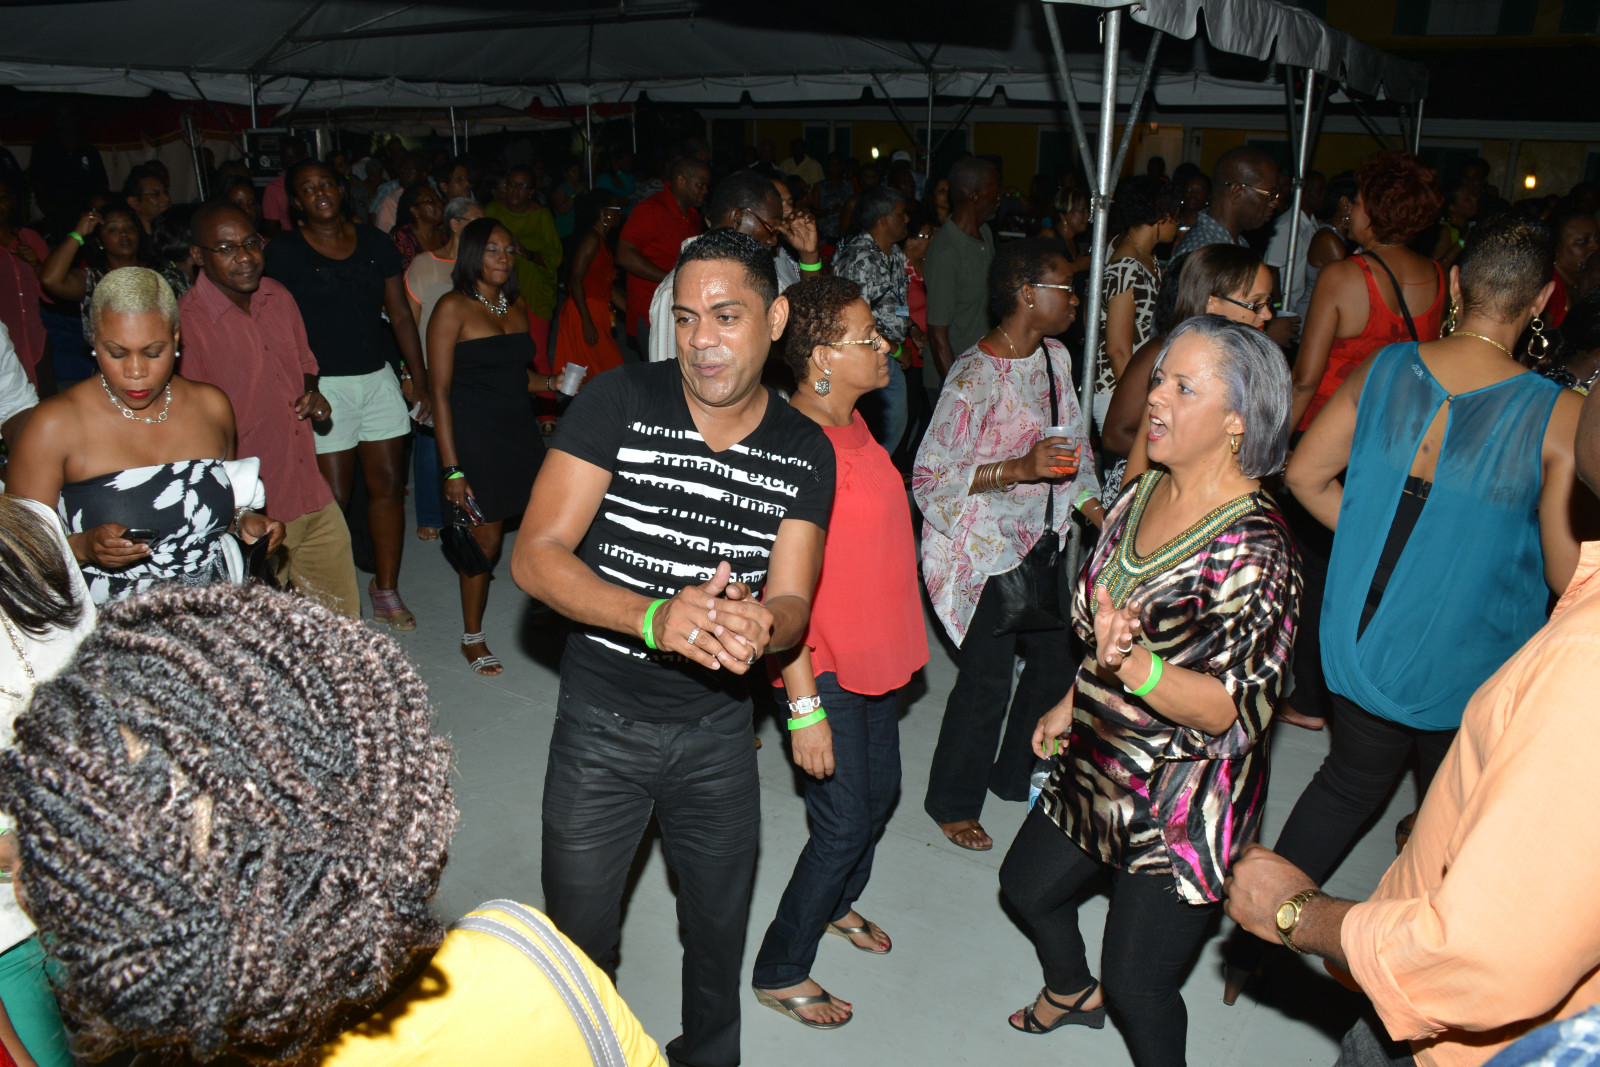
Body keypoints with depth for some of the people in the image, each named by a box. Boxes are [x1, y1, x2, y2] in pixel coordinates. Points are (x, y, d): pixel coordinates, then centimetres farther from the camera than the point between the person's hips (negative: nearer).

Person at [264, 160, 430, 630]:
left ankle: (386, 588, 20)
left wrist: (418, 377, 8)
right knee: (333, 498, -1)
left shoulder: (375, 244, 10)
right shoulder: (283, 253, -3)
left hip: (379, 378, 4)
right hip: (324, 385, -4)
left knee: (388, 485, 7)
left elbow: (400, 314, 13)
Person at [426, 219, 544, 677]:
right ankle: (472, 637, 19)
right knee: (486, 539, 1)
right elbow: (440, 390, -11)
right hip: (475, 437, -6)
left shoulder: (517, 305, 11)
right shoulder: (453, 308, -8)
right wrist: (452, 468, -15)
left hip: (521, 432, 6)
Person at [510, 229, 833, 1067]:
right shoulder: (619, 401, -14)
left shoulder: (805, 452, -4)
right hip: (600, 721, -2)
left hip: (719, 727, 3)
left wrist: (758, 628, -31)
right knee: (577, 934, 15)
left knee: (720, 927, 21)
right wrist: (657, 617, -35)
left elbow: (791, 602, -5)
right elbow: (535, 555, -18)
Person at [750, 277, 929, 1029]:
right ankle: (779, 972, 22)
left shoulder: (852, 424, 5)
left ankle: (837, 903, 49)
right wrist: (804, 705, -24)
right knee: (845, 821, 1)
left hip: (875, 655, 9)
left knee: (881, 794, 22)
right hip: (823, 666, -9)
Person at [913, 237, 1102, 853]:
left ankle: (1016, 775, 37)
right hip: (981, 548, -8)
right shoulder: (975, 378, -22)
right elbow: (930, 478, -22)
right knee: (988, 680, -3)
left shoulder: (1055, 357, 4)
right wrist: (1019, 468, -28)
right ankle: (952, 802, 20)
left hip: (1039, 539, 8)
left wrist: (1089, 500, 9)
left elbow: (1074, 439, 18)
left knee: (1056, 657, 13)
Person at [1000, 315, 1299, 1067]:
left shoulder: (1255, 548, -25)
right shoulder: (1143, 494, -1)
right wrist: (1072, 703, 19)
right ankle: (1071, 992, 57)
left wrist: (1137, 667, -43)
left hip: (1183, 806, -8)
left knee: (1138, 983, 5)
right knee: (1027, 883, 27)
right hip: (1098, 766, 8)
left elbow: (1239, 708, -27)